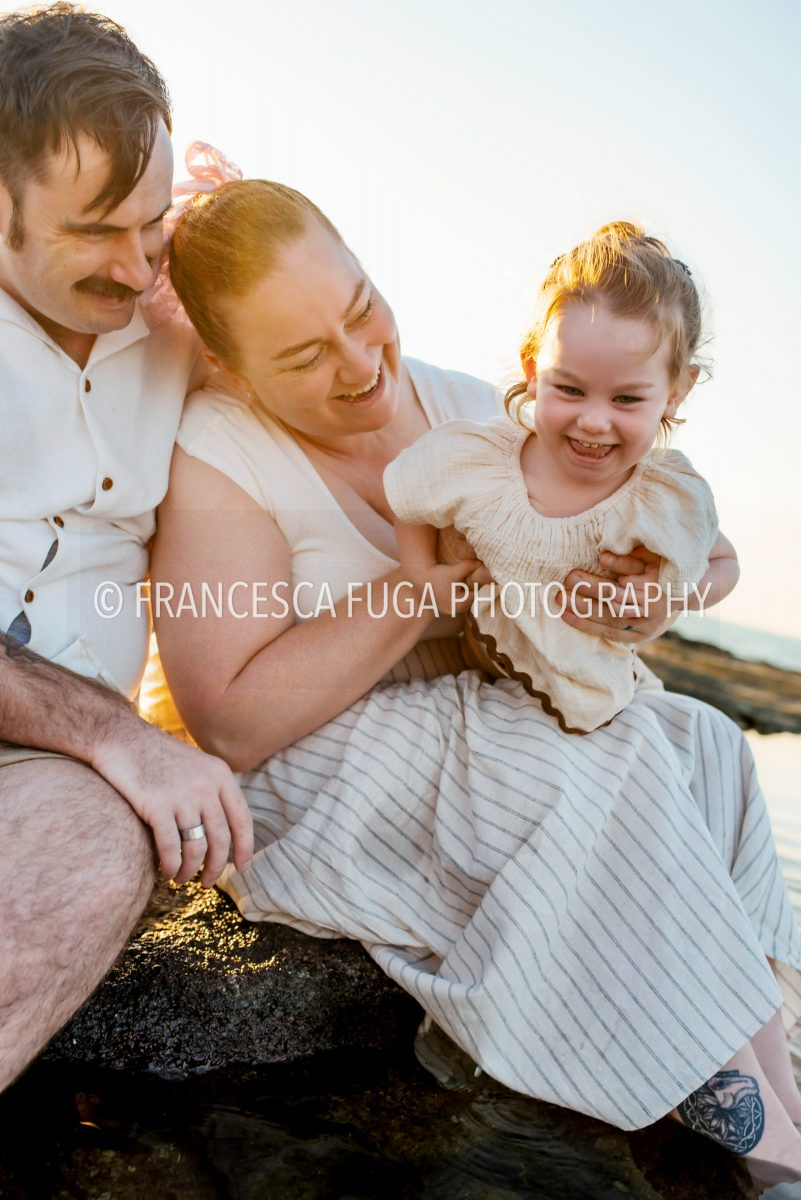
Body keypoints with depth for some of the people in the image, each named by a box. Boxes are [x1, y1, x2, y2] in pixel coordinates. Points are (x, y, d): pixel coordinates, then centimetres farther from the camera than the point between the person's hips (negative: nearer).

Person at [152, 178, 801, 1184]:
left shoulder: (464, 412, 1)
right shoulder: (218, 455, -15)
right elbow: (233, 729, -23)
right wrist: (426, 587, -25)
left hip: (480, 721, 7)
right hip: (306, 789, -6)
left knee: (701, 742, -10)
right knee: (605, 774, -24)